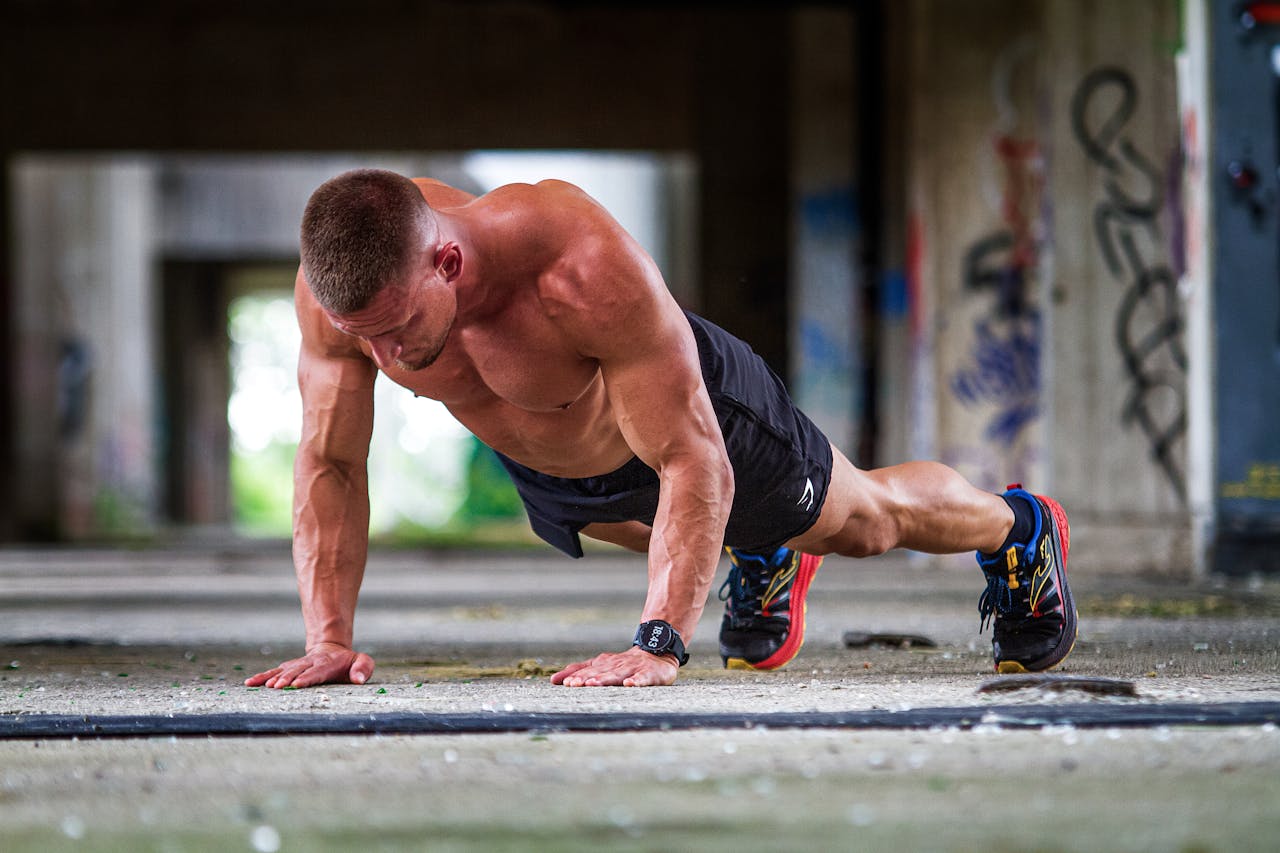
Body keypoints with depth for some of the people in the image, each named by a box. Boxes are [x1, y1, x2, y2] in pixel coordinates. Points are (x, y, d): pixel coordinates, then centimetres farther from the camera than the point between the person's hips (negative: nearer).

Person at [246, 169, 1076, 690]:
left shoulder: (587, 269, -50)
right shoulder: (338, 284, -37)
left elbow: (694, 466, -44)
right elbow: (329, 464, -23)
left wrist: (657, 645, -52)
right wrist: (327, 638, -33)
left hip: (688, 409, -3)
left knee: (866, 518, 24)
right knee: (652, 535, 36)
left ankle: (1017, 530, 55)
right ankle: (766, 560, 69)